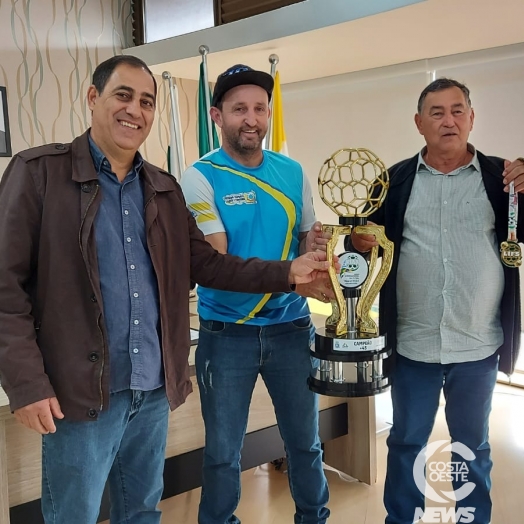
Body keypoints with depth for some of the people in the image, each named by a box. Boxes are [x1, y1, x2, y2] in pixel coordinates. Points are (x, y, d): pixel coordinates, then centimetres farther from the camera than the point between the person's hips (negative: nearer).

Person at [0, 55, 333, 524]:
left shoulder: (165, 188, 10)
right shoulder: (39, 171, -7)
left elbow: (205, 263, 8)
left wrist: (285, 273, -2)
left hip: (153, 387, 5)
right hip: (80, 390, -5)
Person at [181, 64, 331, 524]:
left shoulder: (293, 172, 3)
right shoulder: (201, 177, -10)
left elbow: (307, 239, 11)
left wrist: (313, 246, -14)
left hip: (291, 327, 4)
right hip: (227, 334, -3)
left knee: (305, 442, 17)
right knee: (223, 453, 11)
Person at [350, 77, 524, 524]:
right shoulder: (397, 180, 2)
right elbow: (370, 240, 7)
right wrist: (361, 242, -16)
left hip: (478, 345, 0)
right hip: (412, 343, 1)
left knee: (472, 446, 17)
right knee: (406, 442, 14)